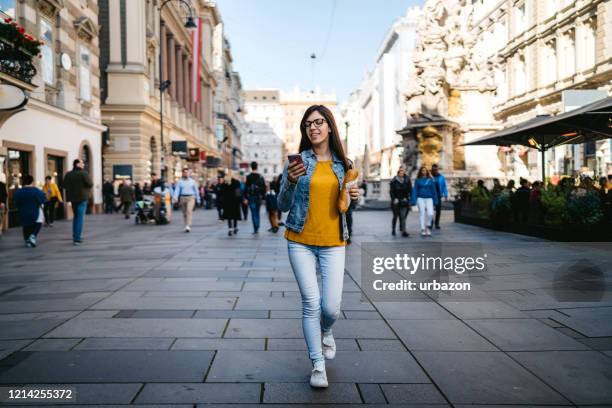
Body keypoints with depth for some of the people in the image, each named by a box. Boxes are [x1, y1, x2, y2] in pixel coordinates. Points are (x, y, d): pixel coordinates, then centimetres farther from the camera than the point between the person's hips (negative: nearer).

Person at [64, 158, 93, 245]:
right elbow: (90, 184, -13)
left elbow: (65, 185, 8)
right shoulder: (84, 173, -12)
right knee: (80, 218, -3)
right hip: (82, 197, -6)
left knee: (76, 216, 19)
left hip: (72, 198, 6)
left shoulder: (68, 174, 4)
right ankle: (77, 238, -8)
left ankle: (75, 236, 21)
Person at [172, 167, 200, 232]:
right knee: (184, 213, 8)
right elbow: (177, 190, -2)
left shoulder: (192, 181, 7)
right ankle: (186, 226, 20)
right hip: (182, 198, 2)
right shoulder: (180, 181, 7)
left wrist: (198, 199, 14)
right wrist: (175, 198, -18)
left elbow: (196, 190, 13)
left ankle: (188, 226, -26)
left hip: (191, 198, -2)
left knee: (189, 211, -20)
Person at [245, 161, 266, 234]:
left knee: (253, 213, -2)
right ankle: (257, 228, 19)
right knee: (257, 212, 17)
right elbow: (264, 188, 3)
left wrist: (246, 198, -2)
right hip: (259, 197, 3)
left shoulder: (248, 177, -7)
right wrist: (263, 197, 10)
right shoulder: (261, 177, 1)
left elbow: (246, 188, -8)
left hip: (251, 197, -3)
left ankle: (255, 229, -9)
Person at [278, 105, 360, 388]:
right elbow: (283, 206, -2)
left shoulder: (342, 163, 8)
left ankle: (325, 332, 34)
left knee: (331, 307, -2)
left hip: (333, 243, 2)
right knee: (311, 303, -4)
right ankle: (317, 365, 12)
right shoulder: (297, 161, -1)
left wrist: (355, 197, -2)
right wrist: (291, 181, -20)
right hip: (301, 242, -2)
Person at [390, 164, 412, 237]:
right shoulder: (394, 180, -4)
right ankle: (393, 229, 28)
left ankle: (403, 231, -12)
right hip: (396, 201, -1)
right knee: (395, 216, 10)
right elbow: (391, 191, -2)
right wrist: (394, 199, -12)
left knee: (403, 216, -9)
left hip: (404, 200, 1)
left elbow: (410, 190, 5)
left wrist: (407, 198, -5)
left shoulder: (407, 179, 1)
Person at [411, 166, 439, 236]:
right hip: (420, 199, -1)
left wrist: (435, 200, 7)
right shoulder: (418, 180, 3)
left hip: (429, 199, 1)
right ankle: (423, 229, 7)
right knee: (422, 214, -1)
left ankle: (427, 227, 14)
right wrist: (413, 200, -6)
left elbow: (434, 190, 9)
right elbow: (415, 190, 2)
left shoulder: (430, 180, 6)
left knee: (430, 214, -10)